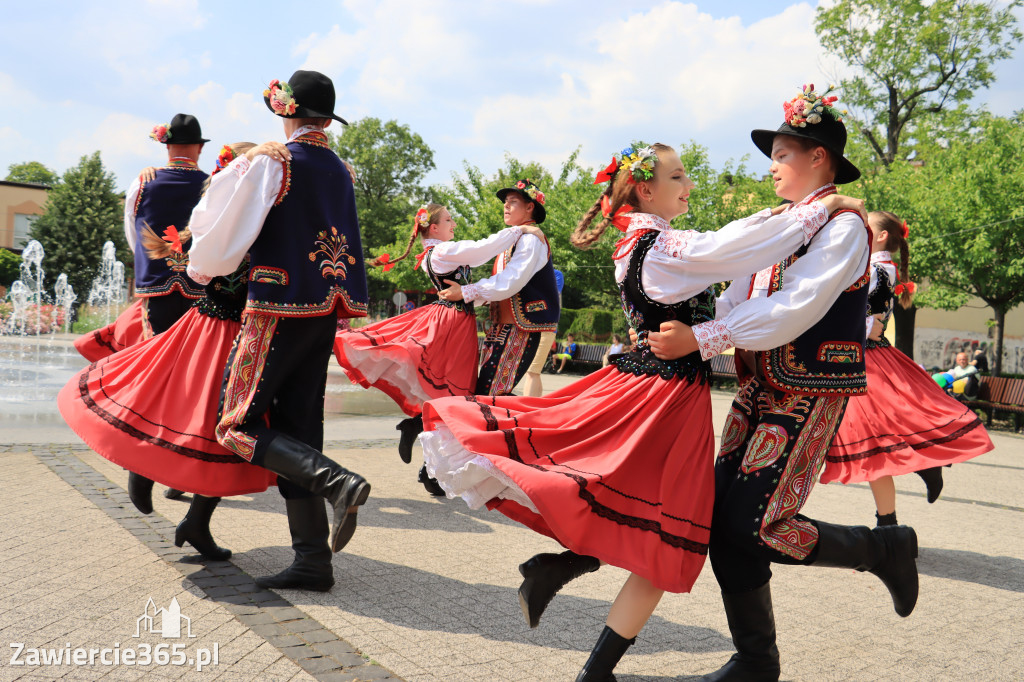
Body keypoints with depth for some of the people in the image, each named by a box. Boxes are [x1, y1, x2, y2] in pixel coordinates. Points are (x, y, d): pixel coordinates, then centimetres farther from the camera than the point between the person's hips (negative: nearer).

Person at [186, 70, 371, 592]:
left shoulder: (269, 162, -7)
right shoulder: (340, 171, 12)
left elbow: (220, 231, -8)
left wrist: (202, 270, 13)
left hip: (279, 306, -7)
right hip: (326, 310, 7)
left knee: (237, 426, 0)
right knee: (297, 430, 10)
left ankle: (335, 480, -19)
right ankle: (312, 560, 9)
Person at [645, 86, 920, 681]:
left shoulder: (843, 225, -10)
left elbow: (792, 312, -21)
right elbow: (736, 300, 14)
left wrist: (700, 339, -24)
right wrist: (670, 330, 0)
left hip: (808, 398, -7)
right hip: (761, 390, 7)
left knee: (754, 527, -11)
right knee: (724, 521, 2)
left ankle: (886, 548, 14)